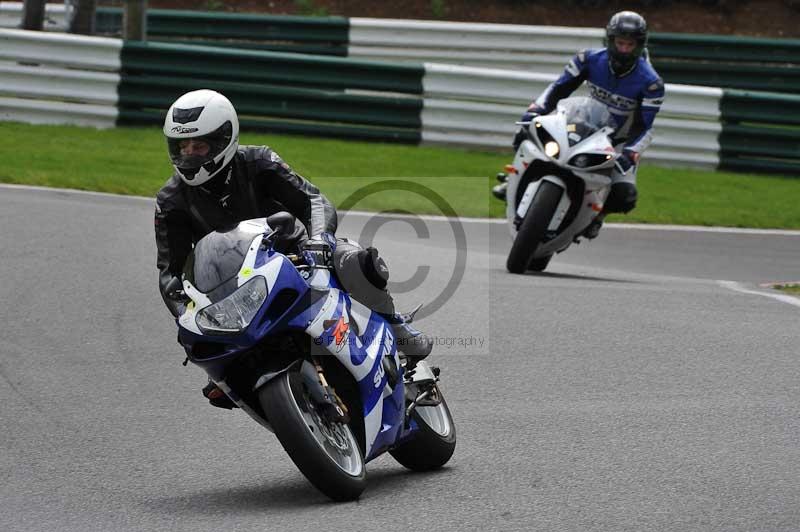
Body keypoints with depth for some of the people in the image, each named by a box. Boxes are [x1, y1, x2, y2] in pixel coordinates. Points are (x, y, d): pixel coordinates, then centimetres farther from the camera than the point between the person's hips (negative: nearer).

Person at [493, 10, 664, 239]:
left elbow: (643, 127, -20)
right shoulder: (590, 60, -14)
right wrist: (530, 116, -23)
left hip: (620, 141, -2)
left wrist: (629, 155, -37)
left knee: (625, 196, -28)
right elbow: (558, 89, -10)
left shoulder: (651, 83, -21)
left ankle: (597, 211, 8)